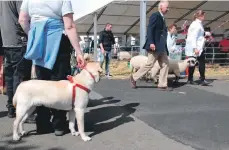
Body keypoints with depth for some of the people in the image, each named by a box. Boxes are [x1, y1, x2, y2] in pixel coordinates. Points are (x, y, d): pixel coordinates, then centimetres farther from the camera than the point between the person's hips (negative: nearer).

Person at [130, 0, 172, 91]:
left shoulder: (162, 18, 19)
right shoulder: (155, 15, -8)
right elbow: (150, 29, -17)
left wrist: (164, 46, 17)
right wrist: (151, 42, -26)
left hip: (161, 46, 9)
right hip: (154, 46, -9)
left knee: (165, 64, 4)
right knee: (150, 64, -4)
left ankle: (162, 85, 6)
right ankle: (134, 77, 10)